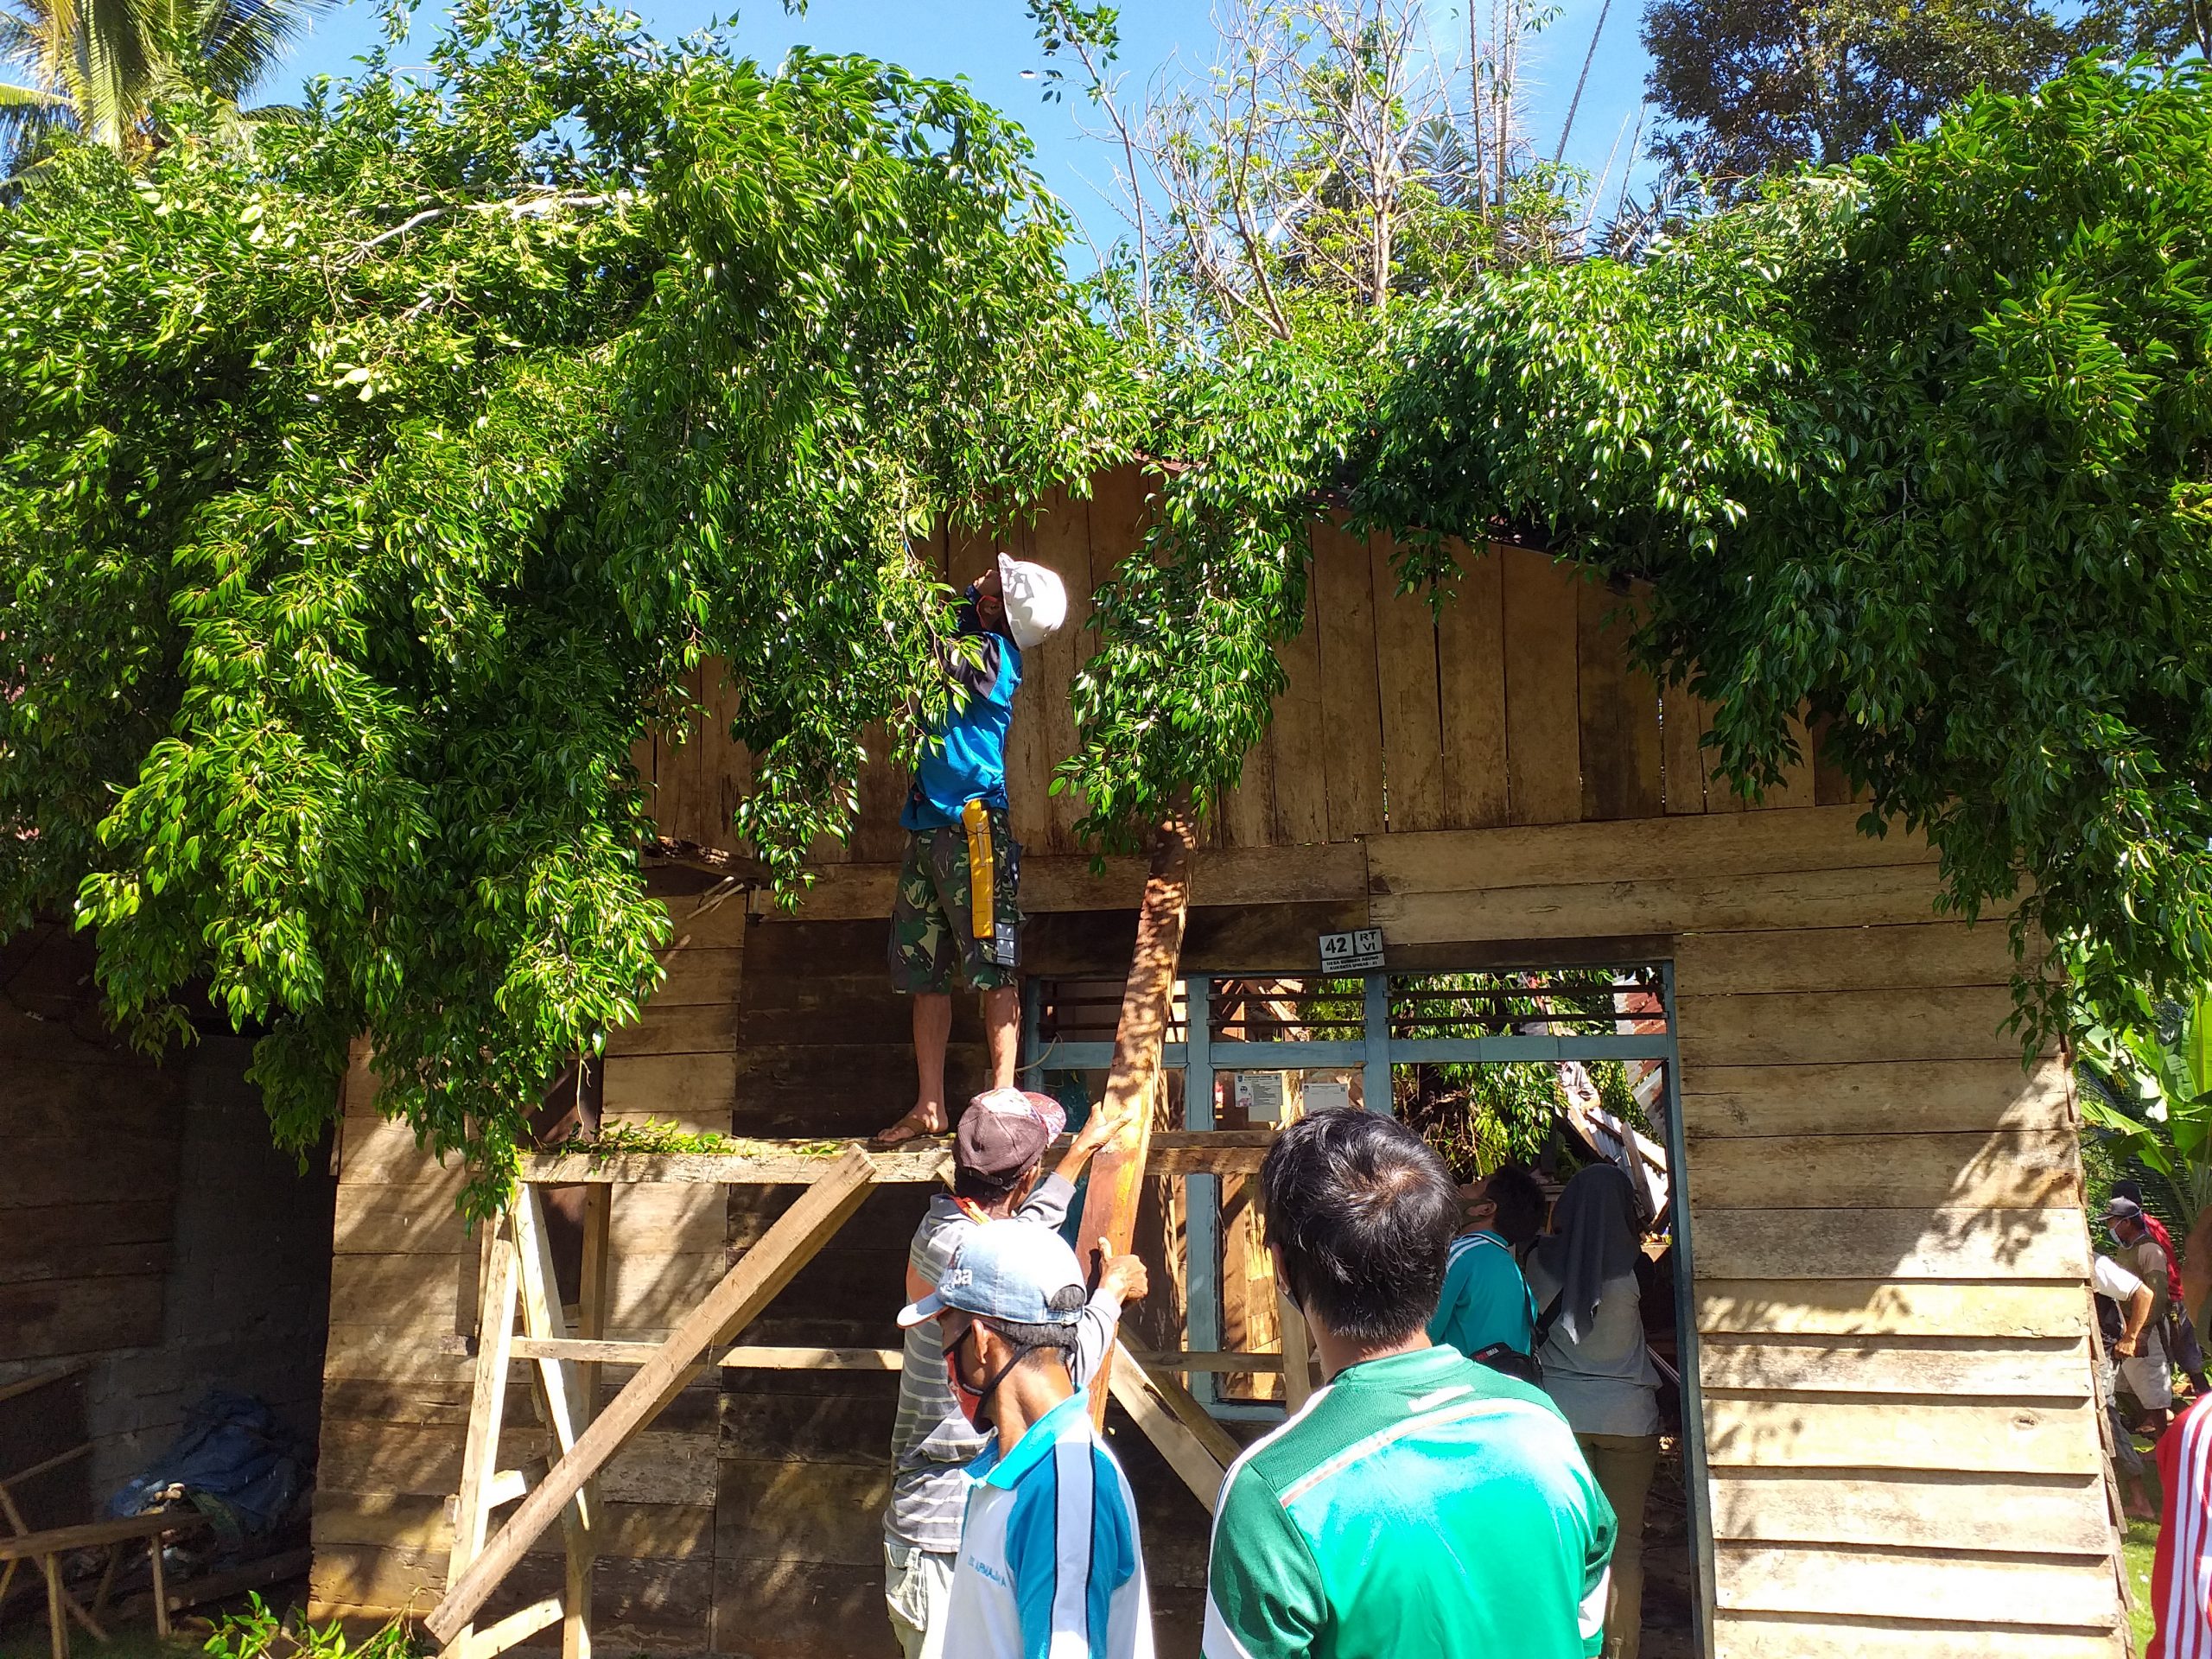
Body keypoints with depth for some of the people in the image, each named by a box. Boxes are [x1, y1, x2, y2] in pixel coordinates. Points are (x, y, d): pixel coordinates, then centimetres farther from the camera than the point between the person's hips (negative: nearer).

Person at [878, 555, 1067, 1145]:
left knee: (992, 968, -5)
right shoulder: (967, 645, 15)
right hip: (928, 829, 9)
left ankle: (1003, 1097, -2)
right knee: (925, 974, 7)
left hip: (973, 825, -9)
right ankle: (930, 1105, 11)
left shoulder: (992, 652, -7)